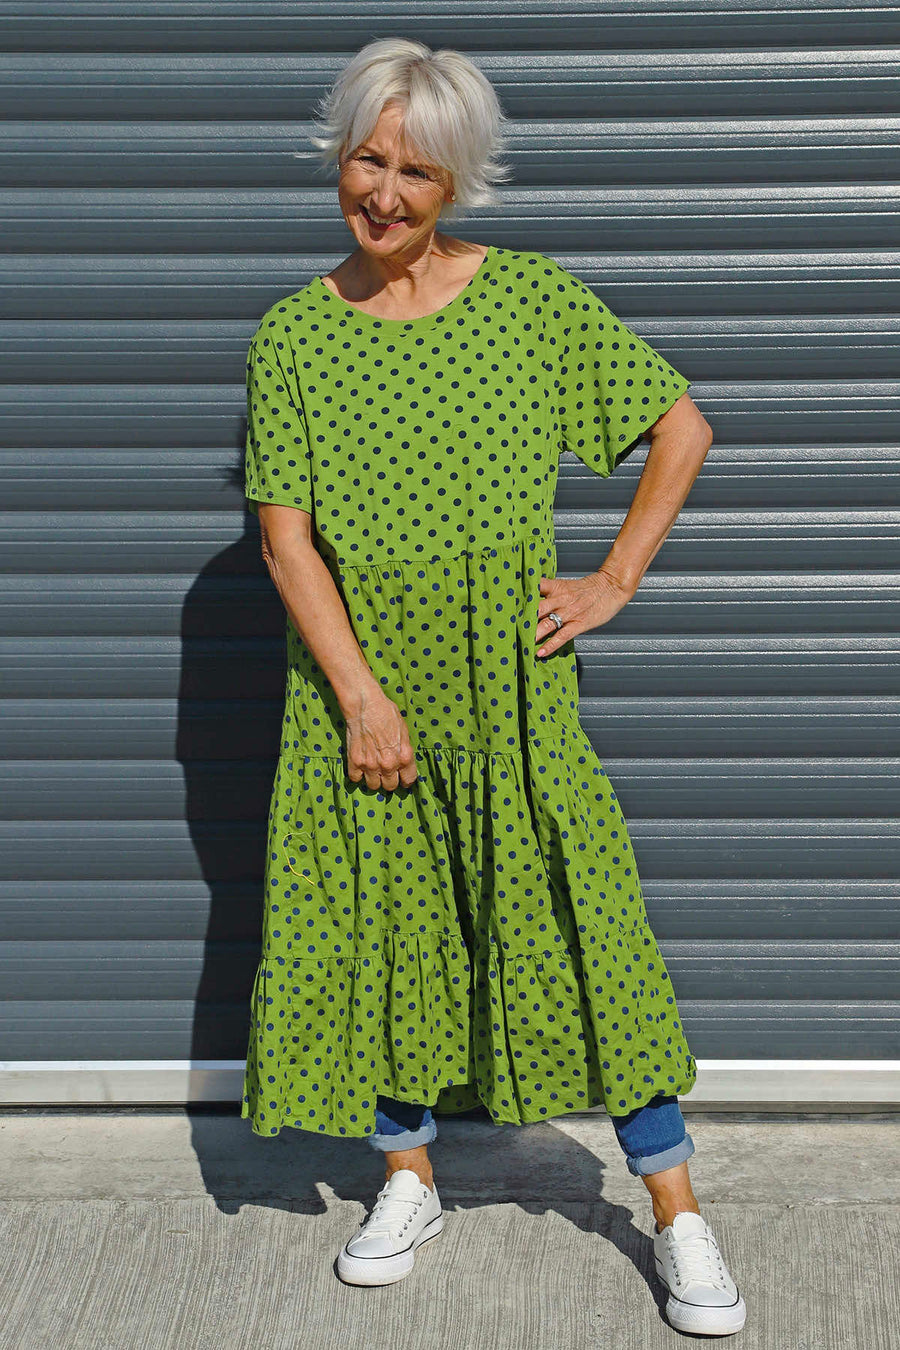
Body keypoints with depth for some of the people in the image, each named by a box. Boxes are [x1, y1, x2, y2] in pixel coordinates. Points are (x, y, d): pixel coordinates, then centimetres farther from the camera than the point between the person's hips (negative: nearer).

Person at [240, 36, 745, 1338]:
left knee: (581, 928, -2)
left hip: (513, 685, -1)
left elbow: (684, 427, 4)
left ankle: (677, 1210, 10)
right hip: (359, 680, 2)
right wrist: (361, 695, -12)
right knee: (385, 926, 9)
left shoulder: (533, 298, -2)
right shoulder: (293, 335, 0)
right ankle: (410, 1180, 30)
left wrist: (614, 581, -3)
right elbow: (285, 534, -4)